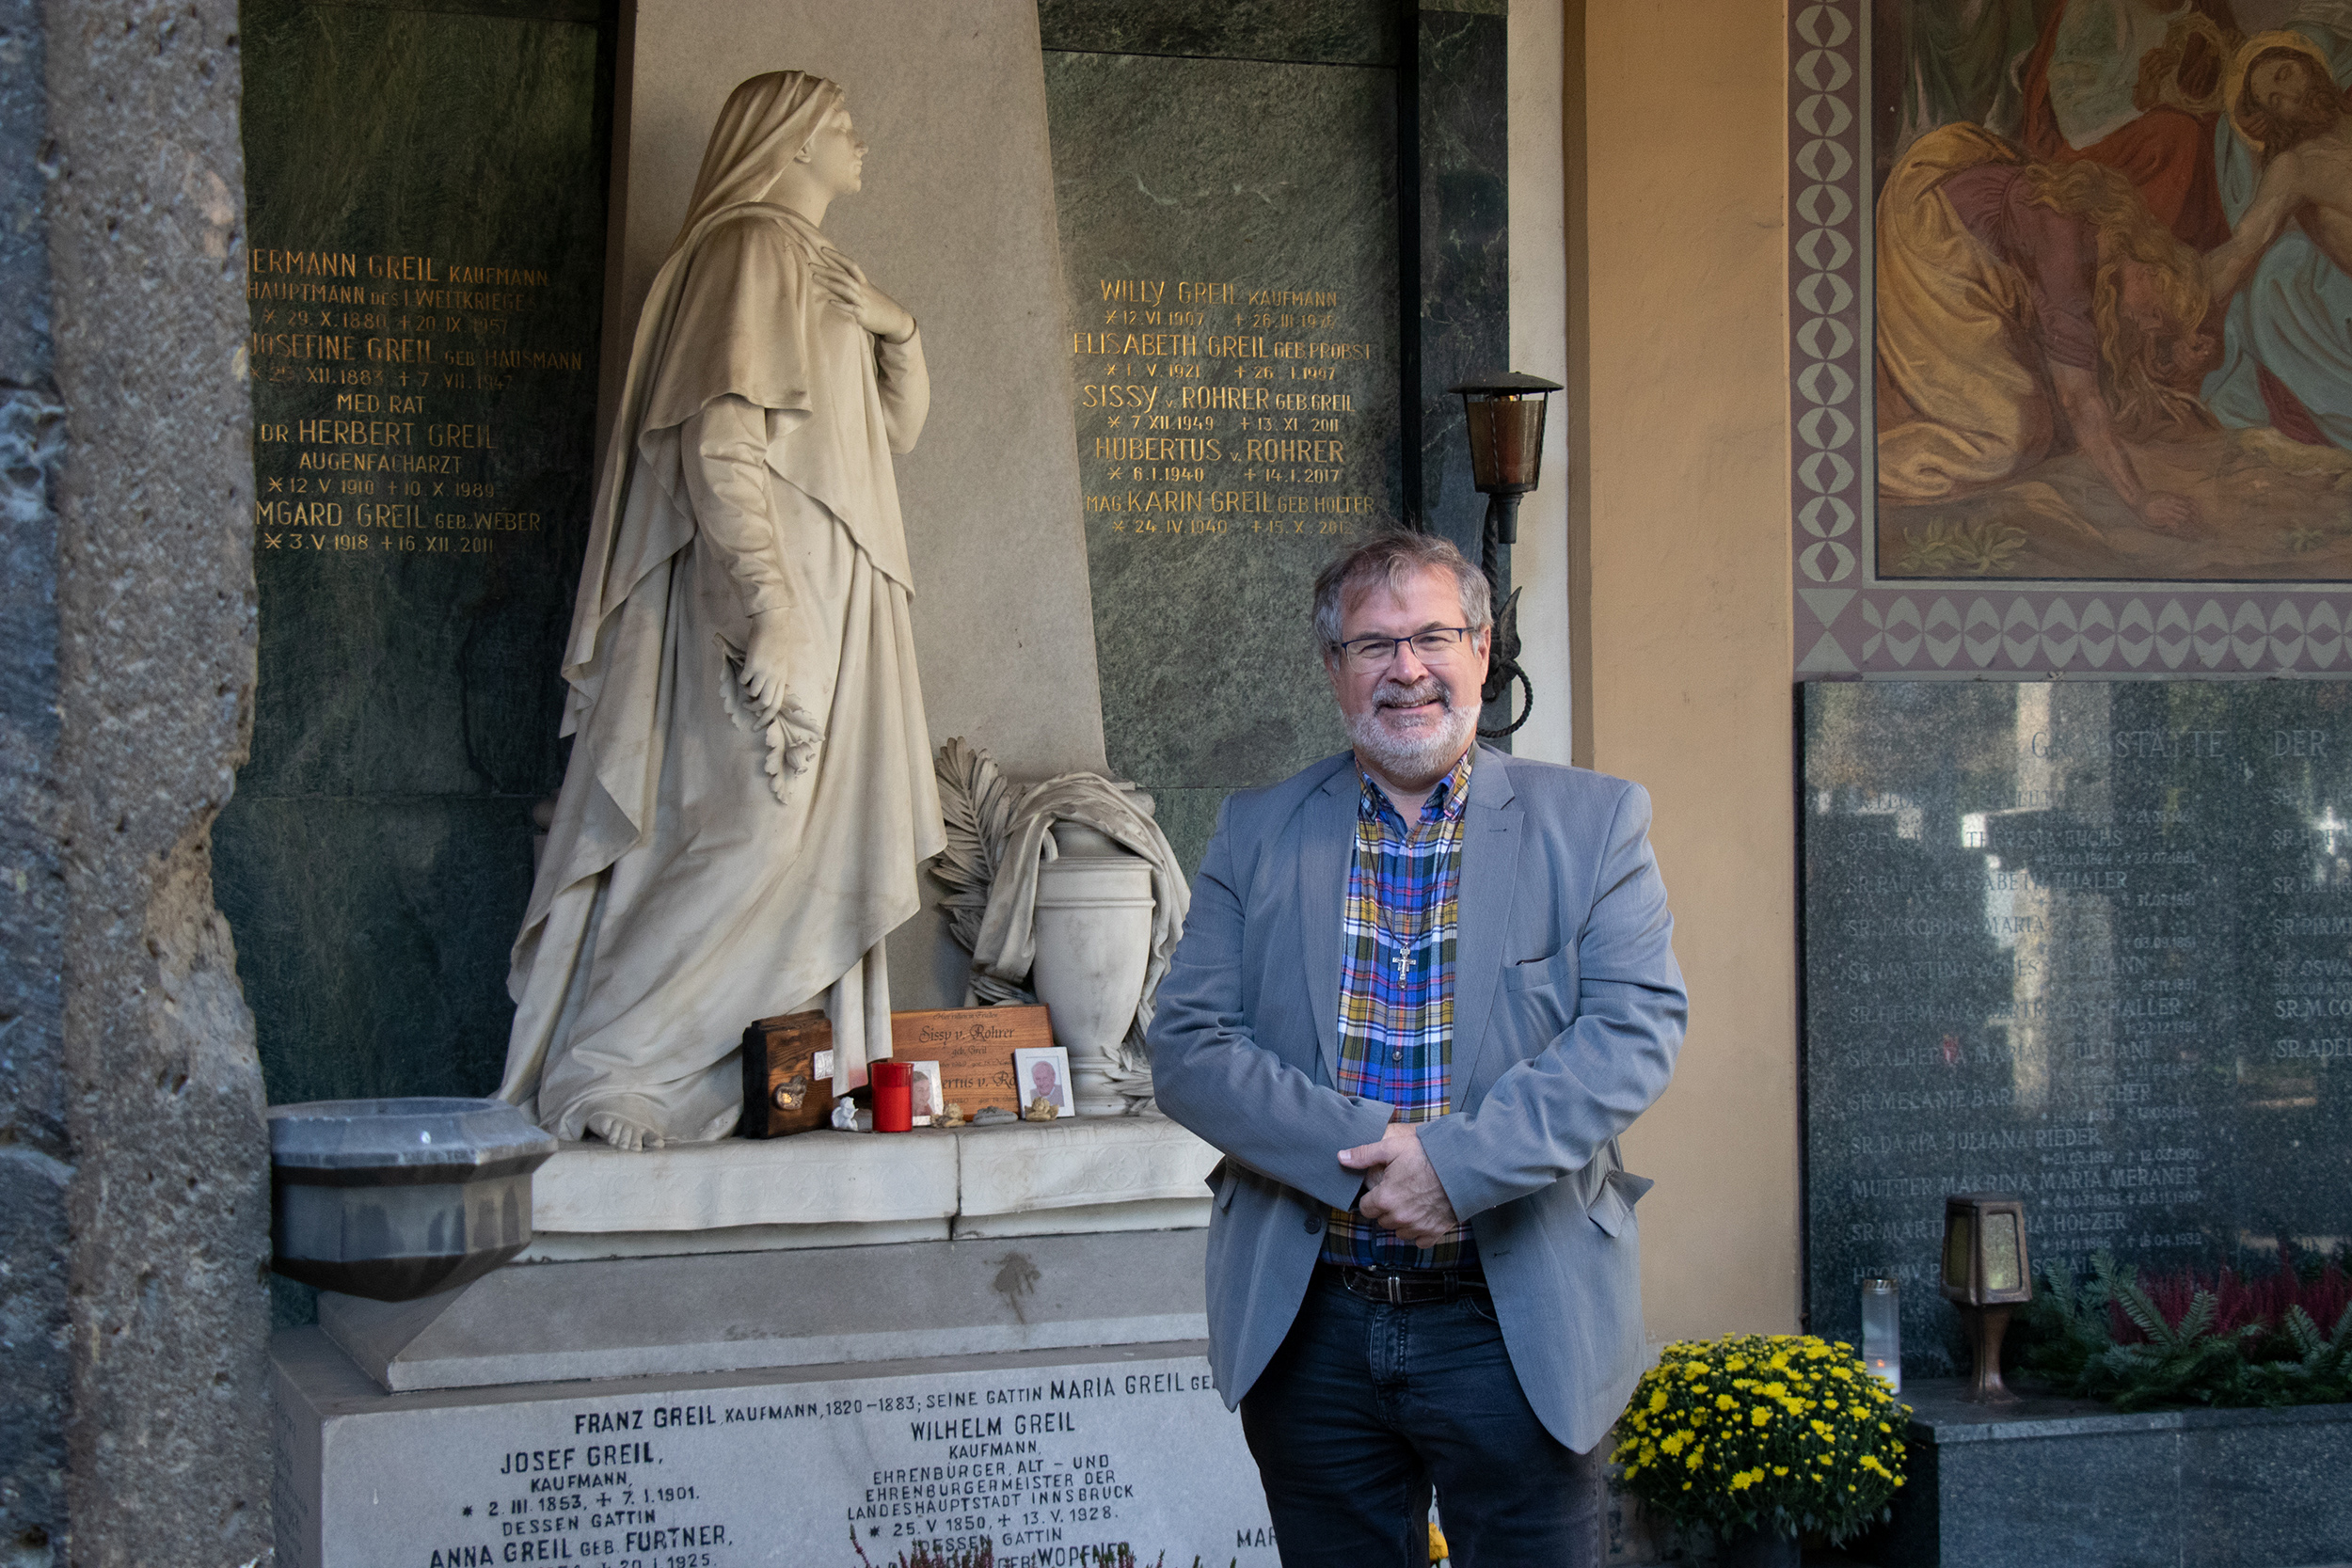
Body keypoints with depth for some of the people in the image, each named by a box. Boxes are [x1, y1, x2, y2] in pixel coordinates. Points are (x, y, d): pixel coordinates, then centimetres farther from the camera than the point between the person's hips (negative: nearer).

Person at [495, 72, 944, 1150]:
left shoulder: (821, 274, 24)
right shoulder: (752, 248, -6)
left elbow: (894, 431, 29)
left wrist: (895, 336, 10)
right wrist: (767, 605, -25)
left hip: (824, 602, 10)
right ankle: (597, 1073, -12)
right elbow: (718, 441, -17)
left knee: (825, 845, 6)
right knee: (754, 832, -16)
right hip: (769, 592, -10)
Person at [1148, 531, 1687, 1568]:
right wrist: (1363, 1158, -15)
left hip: (1522, 1325, -1)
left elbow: (1638, 1027, -8)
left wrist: (1460, 1161, -21)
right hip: (1309, 1328, 2)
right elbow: (1187, 1048, -1)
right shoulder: (1256, 834, 7)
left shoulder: (1594, 823, 3)